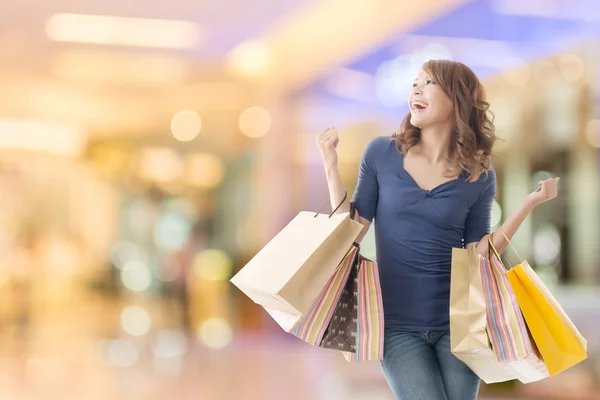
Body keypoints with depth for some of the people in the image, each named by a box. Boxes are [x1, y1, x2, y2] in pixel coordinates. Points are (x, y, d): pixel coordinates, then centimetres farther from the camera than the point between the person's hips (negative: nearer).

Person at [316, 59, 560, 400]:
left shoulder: (479, 175, 1)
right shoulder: (382, 154, -1)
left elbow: (478, 254, 0)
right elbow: (354, 230, 1)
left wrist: (530, 202, -5)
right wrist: (331, 166, -6)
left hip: (456, 320, 1)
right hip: (397, 323, -1)